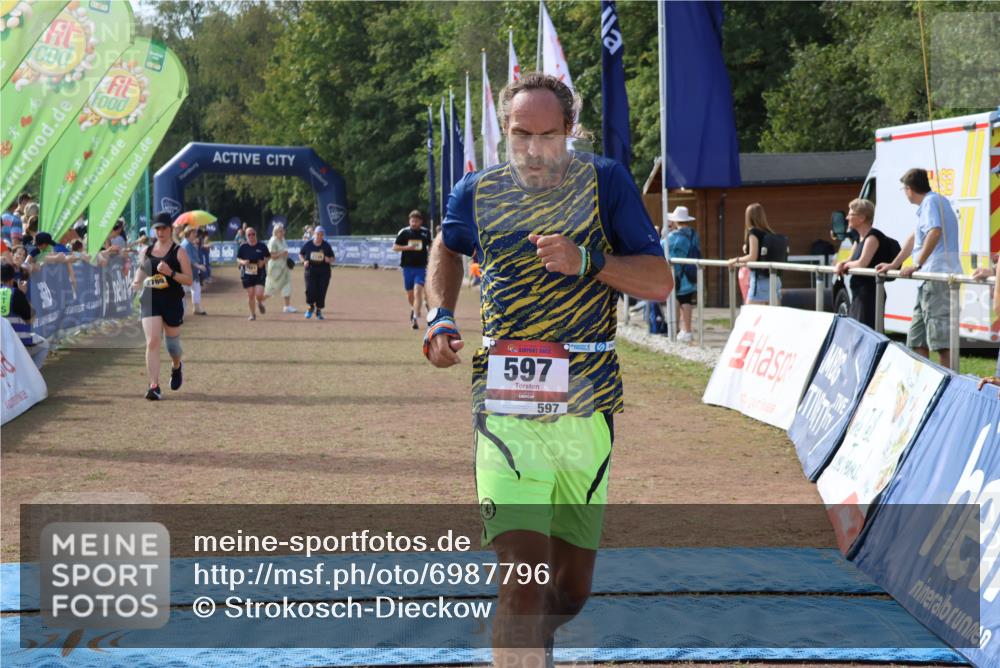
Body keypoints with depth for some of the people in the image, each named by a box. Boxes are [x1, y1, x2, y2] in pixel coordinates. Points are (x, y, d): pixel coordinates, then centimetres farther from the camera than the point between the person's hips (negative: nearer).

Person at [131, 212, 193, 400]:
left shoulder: (179, 252, -4)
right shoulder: (146, 251, 8)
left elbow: (189, 279, -7)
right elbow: (140, 270, 23)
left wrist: (171, 273, -23)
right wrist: (137, 282, 1)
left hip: (173, 302, -2)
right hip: (150, 301, 2)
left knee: (172, 345, 11)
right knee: (152, 342, -13)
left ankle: (177, 366, 47)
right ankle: (154, 386, -13)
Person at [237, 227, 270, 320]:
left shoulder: (262, 246, -1)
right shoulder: (243, 247, 1)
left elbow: (267, 257, 9)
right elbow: (238, 258, 8)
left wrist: (263, 262, -11)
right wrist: (242, 262, -13)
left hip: (260, 274, -1)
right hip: (247, 274, 1)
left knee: (259, 294, -12)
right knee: (250, 295, 2)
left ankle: (260, 303, 25)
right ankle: (253, 314, 18)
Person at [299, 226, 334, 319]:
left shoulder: (326, 246, 0)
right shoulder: (307, 244, -1)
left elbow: (332, 258, 7)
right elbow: (301, 254, 14)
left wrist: (329, 260, -16)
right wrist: (304, 261, -5)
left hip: (324, 272, 0)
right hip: (310, 270, 0)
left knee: (321, 291, -1)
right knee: (310, 290, -12)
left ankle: (319, 310, 16)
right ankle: (311, 307, 16)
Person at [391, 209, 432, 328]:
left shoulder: (426, 232, 3)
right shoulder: (404, 232, -1)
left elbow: (430, 246, 20)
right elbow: (395, 247, 1)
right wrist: (408, 247, -14)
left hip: (421, 267, -1)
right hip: (408, 266, 1)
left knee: (418, 291, -17)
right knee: (410, 293, 13)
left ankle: (415, 317, -19)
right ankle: (414, 309, 44)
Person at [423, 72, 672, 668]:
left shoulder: (605, 182, 0)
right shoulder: (479, 192, 4)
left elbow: (660, 282, -3)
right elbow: (448, 248, 27)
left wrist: (587, 262, -17)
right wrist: (441, 316, 11)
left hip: (587, 408, 1)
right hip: (507, 408, -1)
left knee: (572, 589, 13)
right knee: (525, 579, -19)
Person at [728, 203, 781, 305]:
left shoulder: (753, 232, -9)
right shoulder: (770, 233, 9)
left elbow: (753, 257, -13)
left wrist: (736, 260, 2)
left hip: (760, 278, -7)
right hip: (774, 279, 7)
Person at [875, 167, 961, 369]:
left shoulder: (931, 202, -8)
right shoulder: (935, 201, 24)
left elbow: (934, 232, -27)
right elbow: (916, 237, 33)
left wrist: (917, 265, -25)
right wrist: (893, 265, 35)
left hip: (938, 275, -11)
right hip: (931, 278, 11)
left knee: (941, 337, -13)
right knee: (917, 338, 15)